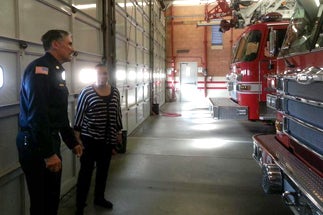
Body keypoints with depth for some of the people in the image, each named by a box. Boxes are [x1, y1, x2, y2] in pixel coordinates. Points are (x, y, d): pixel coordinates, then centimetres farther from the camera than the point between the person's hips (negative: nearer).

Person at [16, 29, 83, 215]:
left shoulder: (55, 71, 17)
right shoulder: (40, 68, -15)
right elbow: (37, 114, -25)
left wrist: (72, 142, 22)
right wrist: (48, 153, -25)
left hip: (50, 141, 10)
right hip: (36, 146, -10)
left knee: (52, 197, 19)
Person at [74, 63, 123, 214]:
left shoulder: (115, 92, 5)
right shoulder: (86, 92, -9)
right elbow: (79, 115, -7)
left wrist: (119, 132, 14)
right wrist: (77, 137, -8)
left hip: (108, 139, 5)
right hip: (90, 138, -4)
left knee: (103, 169, 15)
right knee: (86, 171, 0)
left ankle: (99, 198, 33)